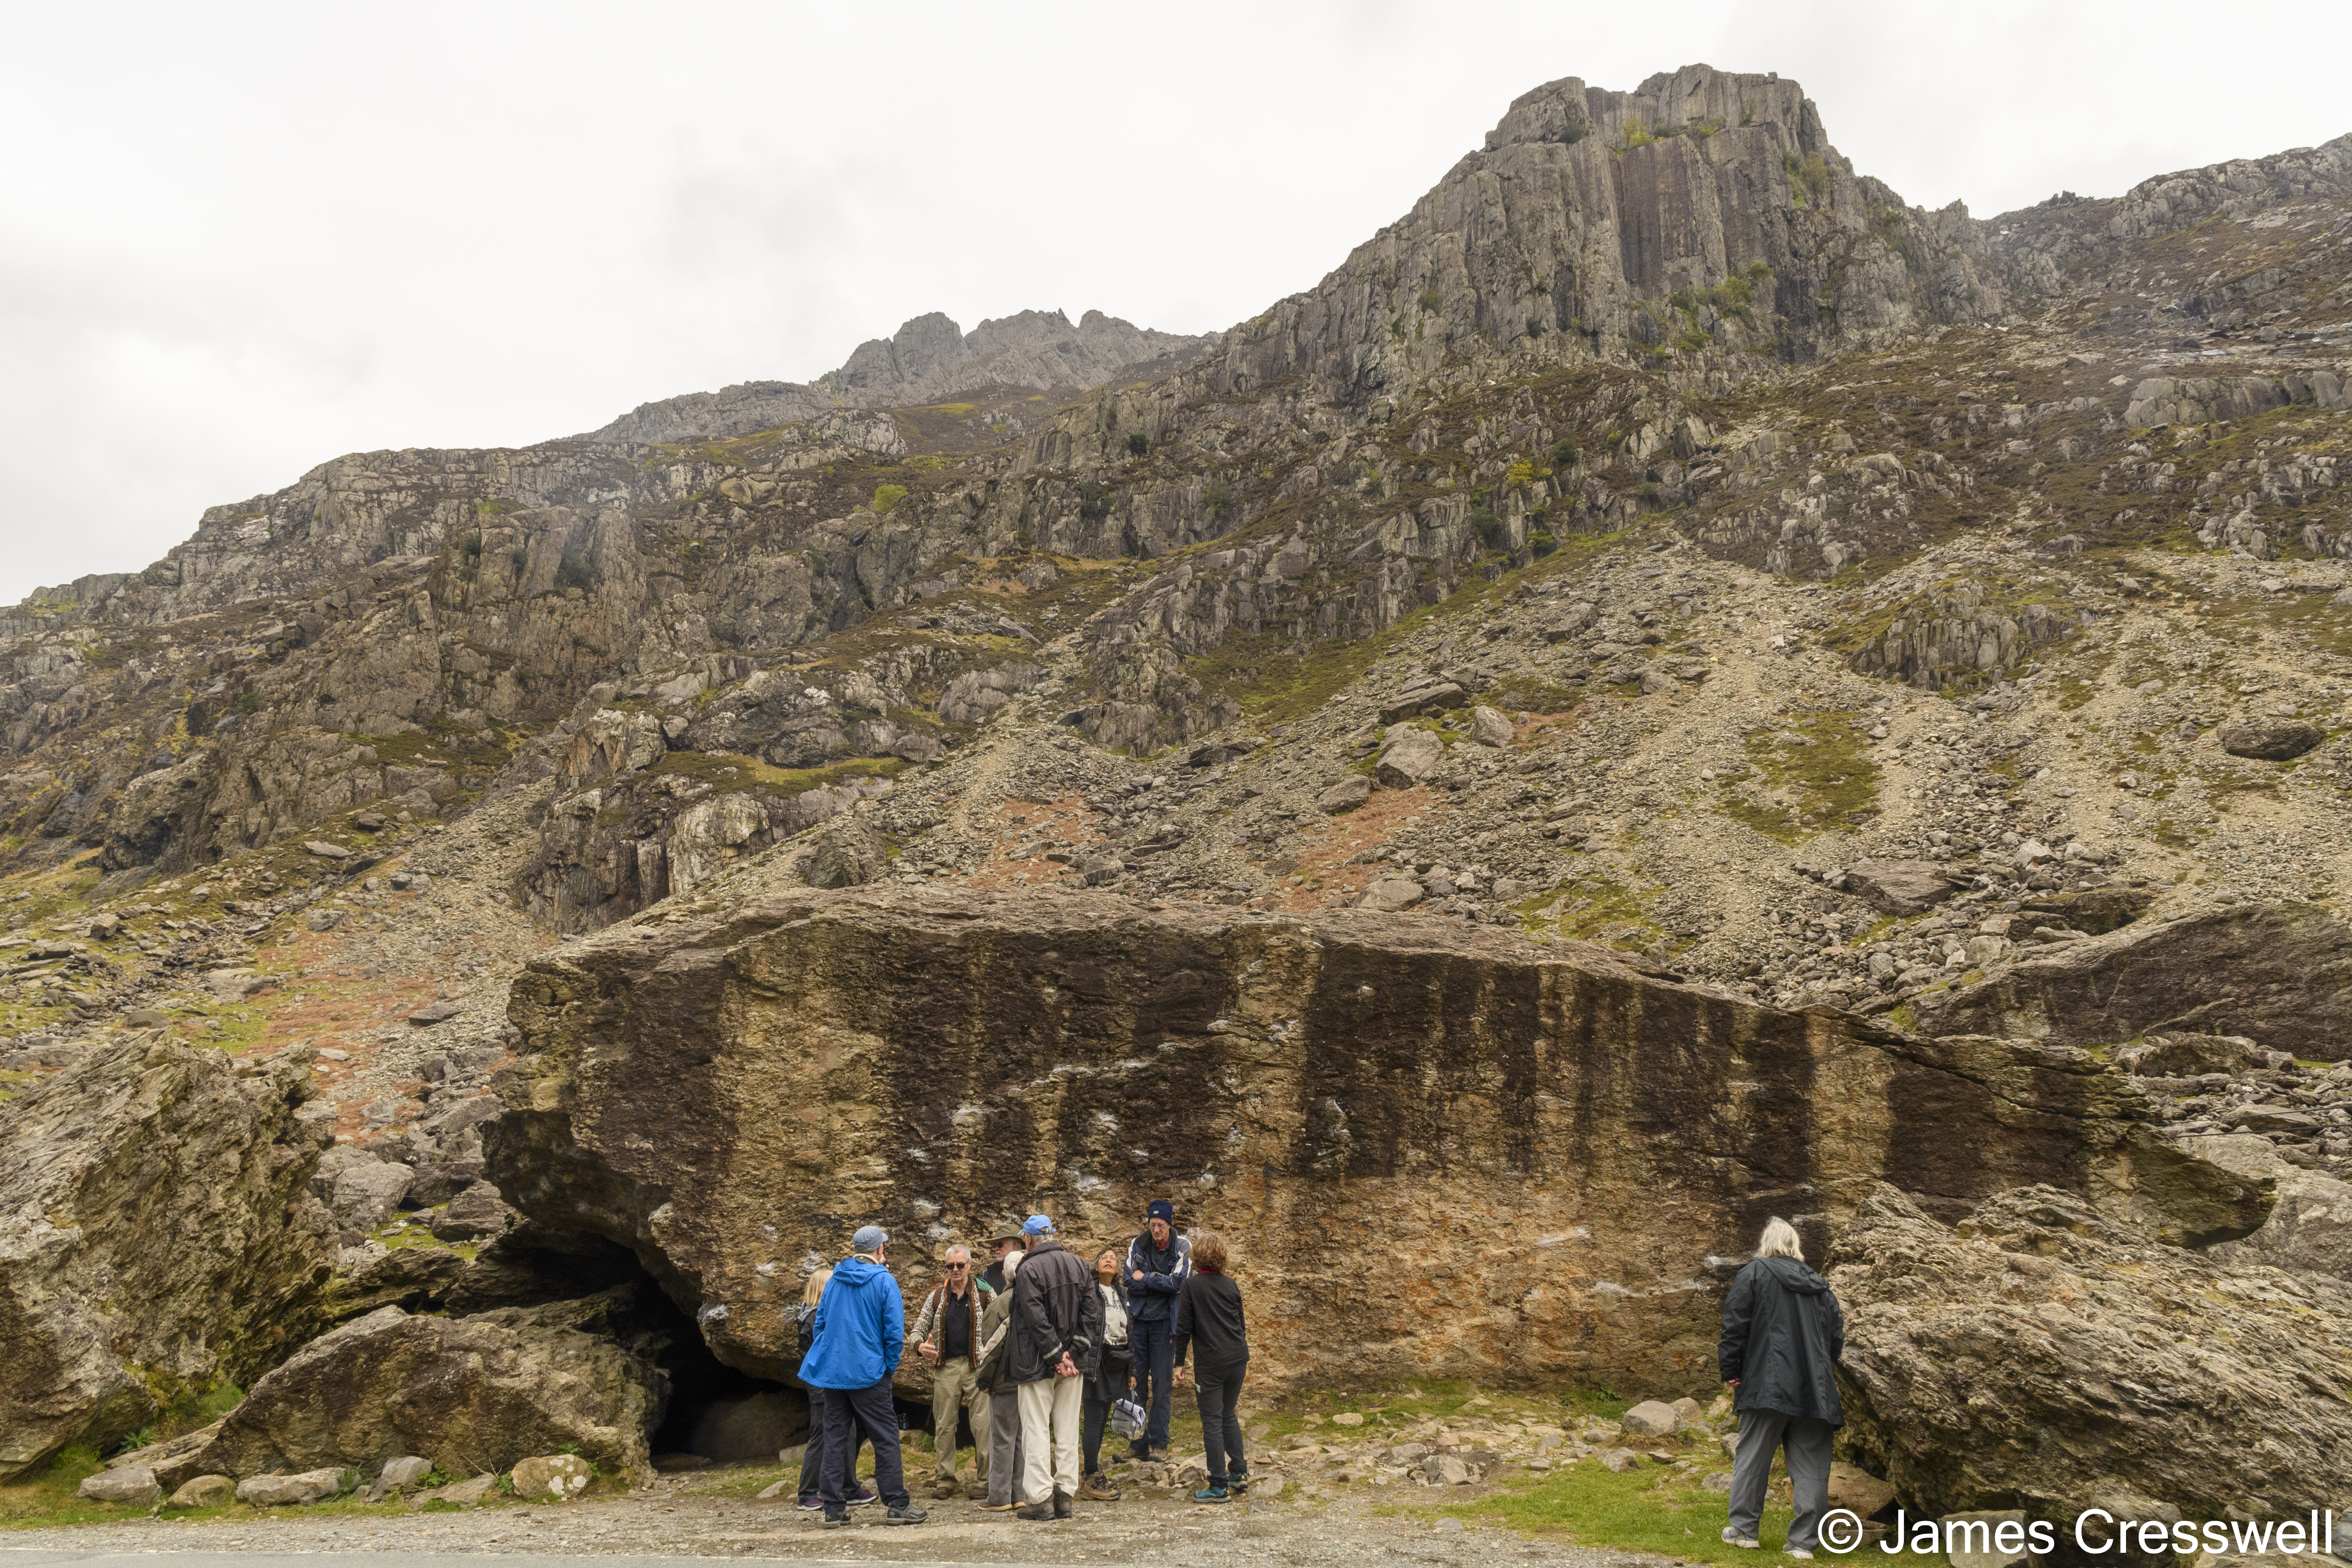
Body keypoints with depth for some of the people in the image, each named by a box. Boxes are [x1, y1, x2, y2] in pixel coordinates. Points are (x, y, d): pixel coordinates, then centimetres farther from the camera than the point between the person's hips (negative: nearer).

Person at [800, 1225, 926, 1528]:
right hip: (869, 1373, -5)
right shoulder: (884, 1281, -8)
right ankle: (898, 1505, 3)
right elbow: (895, 1332, -11)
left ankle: (834, 1509, 10)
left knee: (836, 1437, 10)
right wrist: (890, 1367, 1)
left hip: (832, 1371, 5)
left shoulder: (834, 1280, 9)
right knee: (885, 1437, 2)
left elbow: (819, 1324, 15)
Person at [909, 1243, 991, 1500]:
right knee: (944, 1425, 6)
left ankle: (985, 1480, 2)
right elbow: (918, 1329, 14)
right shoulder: (936, 1298, 11)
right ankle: (946, 1480, 16)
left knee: (983, 1425, -6)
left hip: (977, 1366, -3)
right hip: (946, 1367, 3)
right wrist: (920, 1346, -9)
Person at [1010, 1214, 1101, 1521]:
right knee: (1068, 1429, 10)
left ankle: (1041, 1498, 1)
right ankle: (1065, 1496, 12)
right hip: (1072, 1365, 6)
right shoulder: (1077, 1265, 7)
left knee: (1037, 1429, 2)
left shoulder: (1028, 1270, -12)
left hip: (1039, 1364, -5)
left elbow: (1037, 1319, -18)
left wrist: (1056, 1356, -13)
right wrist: (1073, 1352, -2)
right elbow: (1092, 1310, 3)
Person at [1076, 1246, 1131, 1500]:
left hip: (1117, 1362, 6)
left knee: (1102, 1418, 10)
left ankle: (1094, 1475, 17)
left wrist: (1131, 1369, 17)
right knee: (1094, 1418, -6)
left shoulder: (1122, 1294, 16)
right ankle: (1092, 1480, -3)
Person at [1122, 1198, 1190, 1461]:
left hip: (1164, 1321, -2)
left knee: (1163, 1383, -2)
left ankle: (1159, 1444, 5)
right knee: (1137, 1382, 5)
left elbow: (1179, 1283, -14)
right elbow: (1130, 1284, -6)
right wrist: (1163, 1283, -13)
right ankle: (1138, 1443, 13)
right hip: (1139, 1320, 2)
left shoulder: (1182, 1247, -3)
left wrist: (1146, 1278, -10)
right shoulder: (1138, 1246, 1)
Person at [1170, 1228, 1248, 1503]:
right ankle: (1239, 1473, 21)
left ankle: (1219, 1486, 1)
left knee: (1212, 1421, 1)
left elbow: (1184, 1328, -7)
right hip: (1237, 1358, 5)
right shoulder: (1231, 1285, 6)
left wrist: (1180, 1362, 1)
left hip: (1210, 1362, -5)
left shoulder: (1191, 1286, -7)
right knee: (1229, 1414, 20)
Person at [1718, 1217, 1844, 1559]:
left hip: (1767, 1385, -4)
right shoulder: (1821, 1287, 14)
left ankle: (1743, 1528, 11)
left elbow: (1735, 1325, -6)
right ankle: (1804, 1541, 4)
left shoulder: (1754, 1274, 0)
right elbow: (1836, 1341, 18)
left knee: (1752, 1456, 5)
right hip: (1814, 1390, 4)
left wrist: (1730, 1371, 1)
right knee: (1810, 1465, 5)